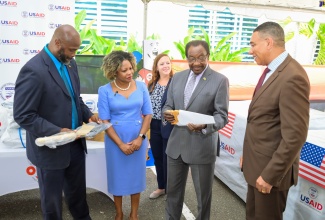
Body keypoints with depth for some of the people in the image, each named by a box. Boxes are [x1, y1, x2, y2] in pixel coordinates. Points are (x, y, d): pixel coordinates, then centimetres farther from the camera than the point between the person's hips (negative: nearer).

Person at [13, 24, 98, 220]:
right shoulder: (33, 70, -22)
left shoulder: (70, 63, 2)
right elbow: (23, 116, -20)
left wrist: (87, 114, -4)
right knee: (52, 197, 17)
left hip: (75, 142, 7)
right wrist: (57, 131, -25)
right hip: (51, 147, -7)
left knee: (78, 191, 24)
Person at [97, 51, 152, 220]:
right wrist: (121, 144, -14)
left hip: (138, 139, 2)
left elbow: (148, 114, 0)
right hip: (115, 141, -1)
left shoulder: (141, 86, -3)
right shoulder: (105, 90, -9)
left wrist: (140, 137, -11)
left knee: (136, 175, 12)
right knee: (118, 176, 12)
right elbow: (104, 121, -9)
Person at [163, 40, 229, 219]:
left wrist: (204, 125, -31)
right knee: (173, 190, 20)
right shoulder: (177, 77, 7)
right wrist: (167, 113, -13)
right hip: (176, 143, 5)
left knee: (203, 194, 15)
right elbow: (168, 105, 11)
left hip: (202, 146, -4)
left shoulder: (220, 80, -8)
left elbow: (222, 116, -11)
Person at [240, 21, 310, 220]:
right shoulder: (272, 71, 7)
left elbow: (295, 136, -25)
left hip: (270, 169, -9)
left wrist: (270, 175, -20)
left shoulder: (293, 77, -24)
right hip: (257, 164, 9)